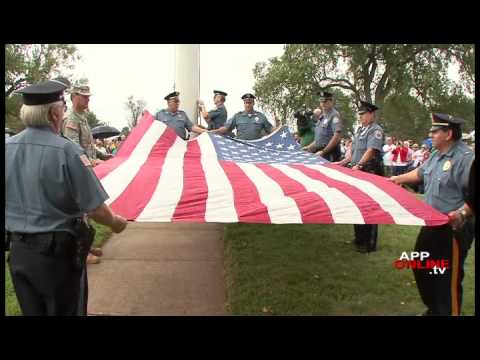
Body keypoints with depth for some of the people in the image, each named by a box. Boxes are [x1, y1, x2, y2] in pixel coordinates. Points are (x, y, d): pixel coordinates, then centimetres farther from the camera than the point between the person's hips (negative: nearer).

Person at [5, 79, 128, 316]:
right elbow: (95, 209, -20)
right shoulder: (68, 151, -21)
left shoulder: (7, 147, -5)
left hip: (17, 251, 5)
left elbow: (10, 201, 6)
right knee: (65, 310, 17)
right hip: (58, 253, -5)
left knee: (31, 311, 23)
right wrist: (115, 223, 1)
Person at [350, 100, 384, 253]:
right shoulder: (360, 130, 17)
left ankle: (369, 243, 5)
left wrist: (359, 165, -32)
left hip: (370, 173, -9)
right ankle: (359, 238, 28)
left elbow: (371, 150, -23)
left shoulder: (376, 130, -10)